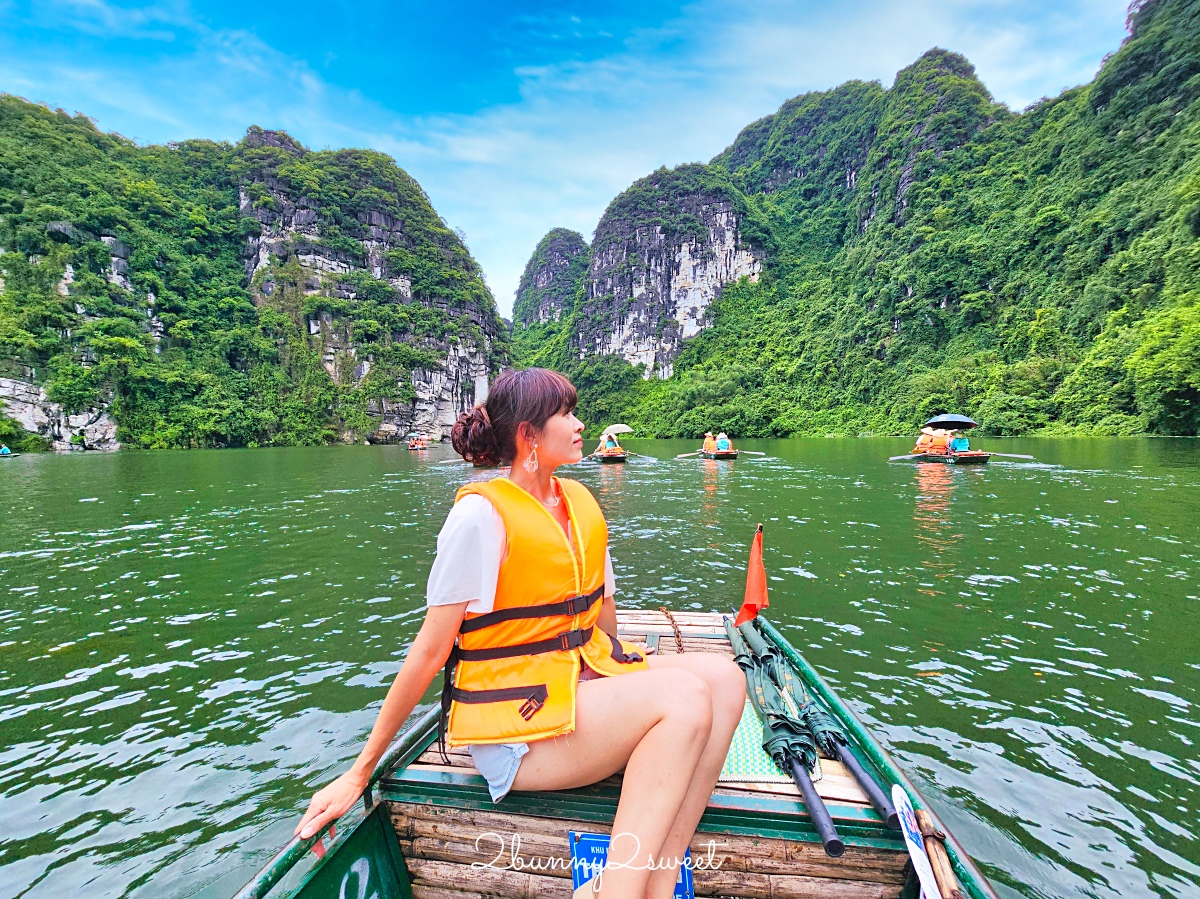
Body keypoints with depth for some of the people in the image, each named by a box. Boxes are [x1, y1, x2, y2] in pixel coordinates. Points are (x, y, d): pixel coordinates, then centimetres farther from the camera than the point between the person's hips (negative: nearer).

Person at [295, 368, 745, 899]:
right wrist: (358, 773, -6)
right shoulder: (481, 513, -16)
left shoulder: (580, 502, 7)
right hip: (517, 727, -7)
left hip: (585, 686, 8)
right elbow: (429, 651, -11)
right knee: (685, 696, -25)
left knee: (722, 677, -14)